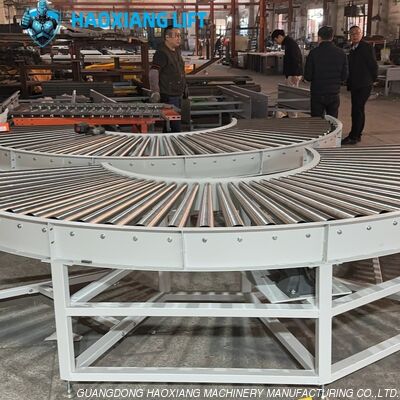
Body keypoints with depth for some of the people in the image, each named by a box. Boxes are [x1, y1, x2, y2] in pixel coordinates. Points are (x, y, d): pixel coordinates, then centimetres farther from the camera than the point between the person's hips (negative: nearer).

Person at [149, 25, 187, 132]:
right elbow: (153, 73, -24)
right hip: (168, 96, -9)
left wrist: (185, 87, 25)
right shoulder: (161, 53, -17)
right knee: (174, 125, -8)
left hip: (178, 94, 9)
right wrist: (155, 92, -32)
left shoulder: (177, 51, 12)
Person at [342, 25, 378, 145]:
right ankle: (357, 135, 22)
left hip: (364, 85, -8)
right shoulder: (352, 49, 14)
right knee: (358, 110, 14)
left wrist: (372, 79, -2)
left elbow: (373, 65, -10)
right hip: (354, 85, 9)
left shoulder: (367, 47, -10)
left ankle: (353, 137, -9)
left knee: (357, 110, -10)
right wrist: (349, 82, 12)